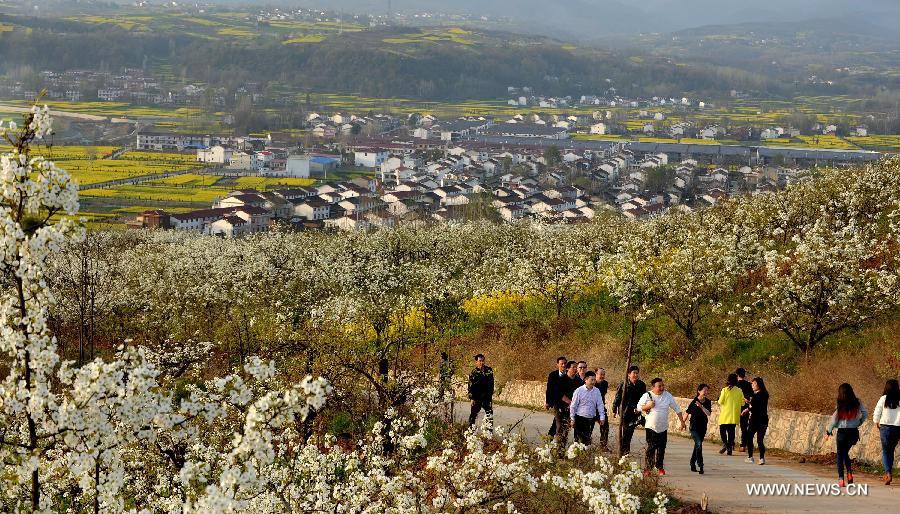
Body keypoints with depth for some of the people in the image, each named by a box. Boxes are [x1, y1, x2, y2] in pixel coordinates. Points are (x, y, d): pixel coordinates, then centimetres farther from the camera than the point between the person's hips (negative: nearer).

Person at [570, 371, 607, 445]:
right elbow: (573, 406, -2)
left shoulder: (597, 391, 2)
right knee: (580, 438, -5)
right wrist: (572, 419, -2)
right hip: (580, 419, -3)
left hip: (591, 419, 3)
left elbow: (600, 405, 7)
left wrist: (602, 417, 0)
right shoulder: (579, 391, -8)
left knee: (587, 439, 8)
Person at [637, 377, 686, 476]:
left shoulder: (668, 396, 2)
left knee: (661, 448, 5)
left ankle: (659, 467, 19)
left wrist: (682, 421, 8)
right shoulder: (647, 396, -5)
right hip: (651, 427, -3)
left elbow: (677, 409, 9)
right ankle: (647, 468, -6)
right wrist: (648, 406, -16)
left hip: (663, 428, 3)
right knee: (651, 447, -10)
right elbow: (639, 407, 2)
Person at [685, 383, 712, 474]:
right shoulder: (694, 401, -12)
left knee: (697, 446, 15)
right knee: (699, 444, -18)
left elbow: (708, 413, -12)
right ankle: (700, 465, -20)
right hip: (694, 427, -5)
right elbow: (687, 412, -1)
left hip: (703, 427, 5)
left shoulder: (708, 402, 0)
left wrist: (701, 406, -26)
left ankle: (692, 464, 29)